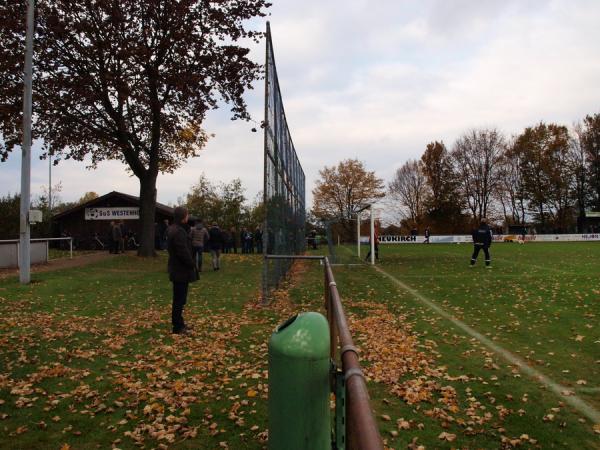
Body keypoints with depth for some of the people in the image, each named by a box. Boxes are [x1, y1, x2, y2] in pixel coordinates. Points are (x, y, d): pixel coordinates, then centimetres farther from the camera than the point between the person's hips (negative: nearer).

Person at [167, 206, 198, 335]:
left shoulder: (174, 229, 12)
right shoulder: (178, 231, -22)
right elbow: (184, 252, -25)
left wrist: (190, 264, 15)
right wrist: (192, 265, -12)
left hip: (177, 269, 11)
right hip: (181, 270, -11)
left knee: (179, 298, 19)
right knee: (180, 299, -2)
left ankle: (178, 322, 31)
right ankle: (178, 327, 6)